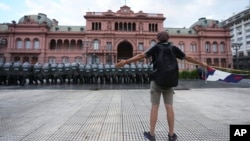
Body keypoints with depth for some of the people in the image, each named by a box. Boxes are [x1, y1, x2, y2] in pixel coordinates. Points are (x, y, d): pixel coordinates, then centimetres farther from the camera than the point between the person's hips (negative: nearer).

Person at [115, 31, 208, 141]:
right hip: (168, 82, 3)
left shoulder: (156, 48, -1)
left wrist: (126, 62, -15)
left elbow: (141, 56, -13)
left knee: (154, 107, 1)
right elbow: (188, 58, 16)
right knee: (169, 107, 5)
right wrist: (201, 63, 32)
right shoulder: (174, 48, 9)